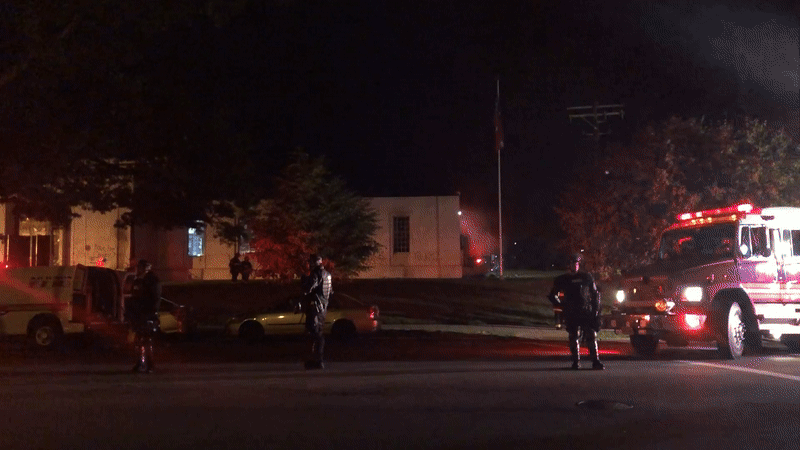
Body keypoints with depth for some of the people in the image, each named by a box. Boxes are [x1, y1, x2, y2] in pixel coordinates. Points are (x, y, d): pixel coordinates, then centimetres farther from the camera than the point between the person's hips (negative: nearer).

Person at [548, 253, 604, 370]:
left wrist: (596, 309, 5)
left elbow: (595, 294, 16)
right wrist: (562, 306, 4)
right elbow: (553, 295, 18)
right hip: (572, 315, 0)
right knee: (574, 338, -1)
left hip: (587, 312, 0)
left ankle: (596, 361, -4)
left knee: (592, 337, -5)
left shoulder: (586, 277, 13)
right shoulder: (562, 280, 11)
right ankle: (576, 362, 7)